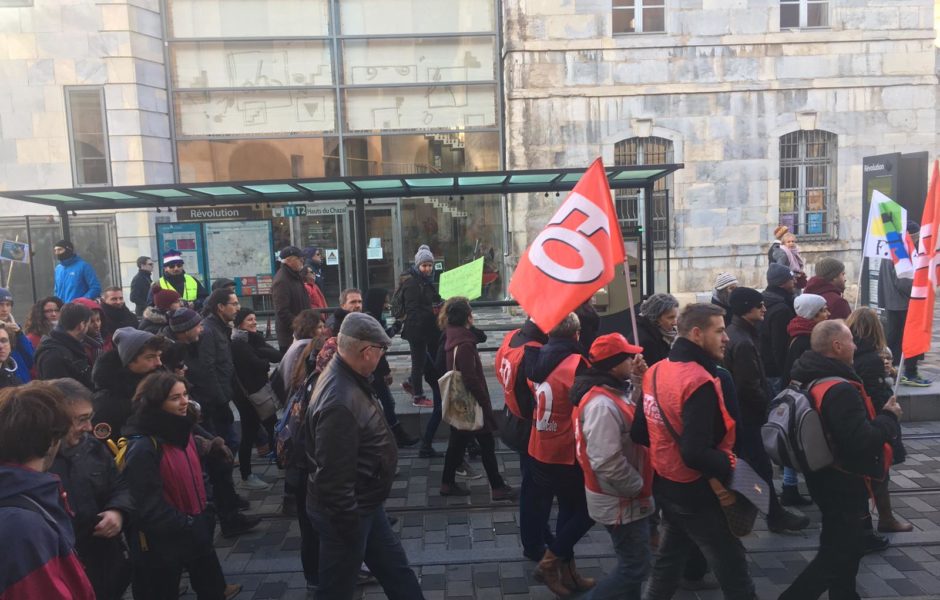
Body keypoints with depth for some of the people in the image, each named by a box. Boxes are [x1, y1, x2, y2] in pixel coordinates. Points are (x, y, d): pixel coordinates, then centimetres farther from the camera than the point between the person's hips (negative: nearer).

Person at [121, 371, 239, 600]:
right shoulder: (142, 448, -26)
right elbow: (149, 506, -26)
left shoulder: (180, 431, 0)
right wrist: (187, 526, -19)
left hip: (193, 530, 7)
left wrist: (204, 516, 10)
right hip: (162, 541, -7)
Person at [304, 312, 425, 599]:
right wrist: (350, 527, -19)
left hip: (362, 504, 9)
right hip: (345, 512, -9)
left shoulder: (346, 377, 0)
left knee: (396, 569, 21)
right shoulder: (339, 402, -33)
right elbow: (333, 478, -30)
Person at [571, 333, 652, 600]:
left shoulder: (615, 391, 2)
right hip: (619, 500, -10)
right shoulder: (602, 405, -29)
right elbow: (607, 463, -31)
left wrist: (639, 380, -2)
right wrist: (638, 486, -17)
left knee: (632, 562, 22)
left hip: (627, 497, 10)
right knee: (635, 567, 2)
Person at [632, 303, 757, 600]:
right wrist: (736, 467, -17)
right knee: (734, 573, 9)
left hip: (665, 485, 8)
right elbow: (696, 454, -30)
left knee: (668, 561, 24)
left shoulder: (656, 371, 0)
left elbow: (639, 433, 7)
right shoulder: (699, 382, -25)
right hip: (697, 493, -8)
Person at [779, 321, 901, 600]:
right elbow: (862, 442, -31)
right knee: (837, 554, 3)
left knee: (844, 546, 26)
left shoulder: (807, 378, 2)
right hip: (843, 482, -10)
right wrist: (889, 417, -16)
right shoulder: (840, 390, -29)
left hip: (824, 474, 10)